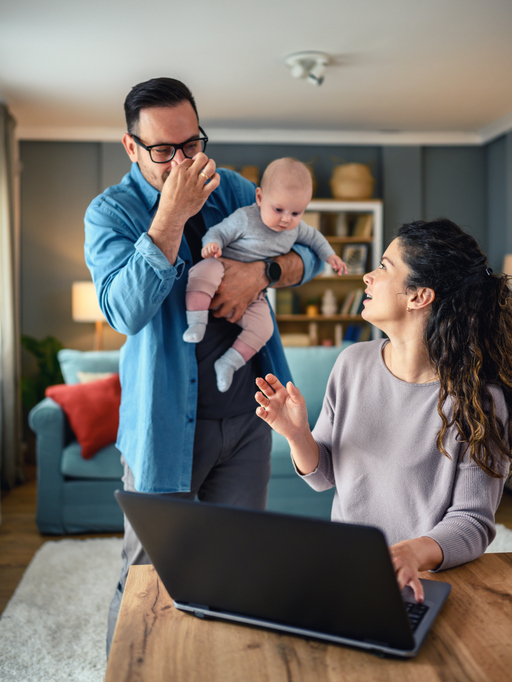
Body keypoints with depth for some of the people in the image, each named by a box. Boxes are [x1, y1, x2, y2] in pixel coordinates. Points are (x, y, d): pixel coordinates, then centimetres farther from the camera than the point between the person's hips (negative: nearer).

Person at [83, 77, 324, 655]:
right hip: (165, 423, -3)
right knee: (146, 575, 8)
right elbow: (126, 310, -21)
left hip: (246, 414, 4)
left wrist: (262, 269, -13)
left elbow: (309, 254, 9)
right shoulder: (110, 212, -6)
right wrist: (172, 216, -27)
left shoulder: (231, 190, 7)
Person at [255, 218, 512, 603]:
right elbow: (324, 475, 7)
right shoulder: (354, 363, 0)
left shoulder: (479, 400, -14)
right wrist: (297, 435, -13)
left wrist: (414, 552, -33)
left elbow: (473, 521, -13)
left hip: (427, 584, -2)